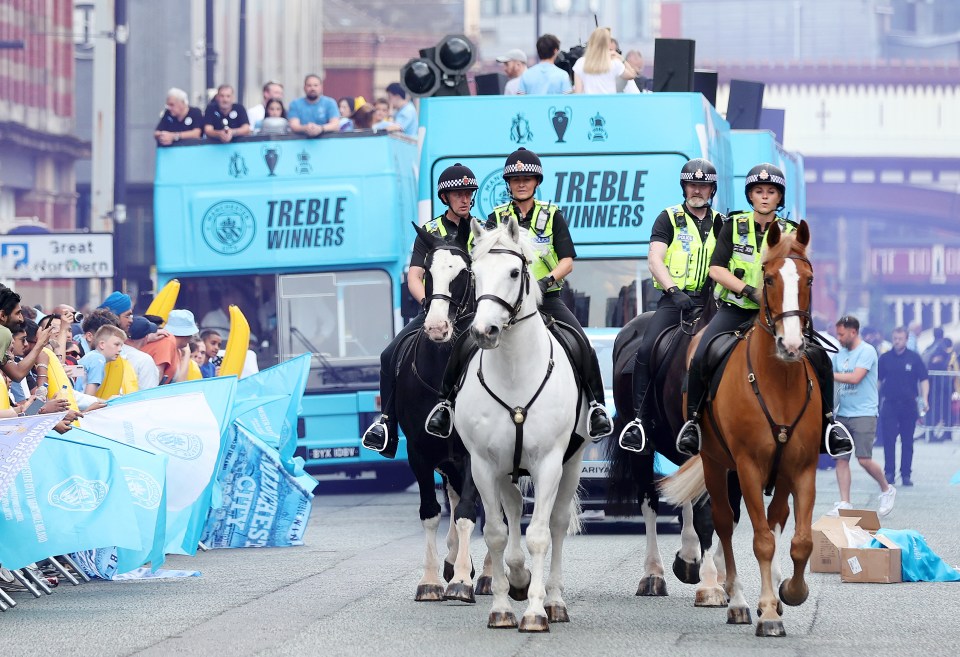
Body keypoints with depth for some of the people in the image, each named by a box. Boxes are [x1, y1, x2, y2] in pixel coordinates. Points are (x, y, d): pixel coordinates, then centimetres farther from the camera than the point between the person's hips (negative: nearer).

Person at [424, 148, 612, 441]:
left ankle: (596, 405, -10)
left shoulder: (552, 215, 6)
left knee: (582, 343, -23)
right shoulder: (497, 218, 8)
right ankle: (445, 400, -4)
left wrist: (548, 279, -20)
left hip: (546, 297, -1)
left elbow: (567, 261, -1)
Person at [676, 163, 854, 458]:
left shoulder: (790, 233, 7)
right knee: (701, 358, -26)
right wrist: (750, 290, -19)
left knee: (819, 357, -19)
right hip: (735, 309, -1)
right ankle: (692, 420, -6)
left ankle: (828, 421, -2)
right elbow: (716, 269, -5)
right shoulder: (734, 226, 4)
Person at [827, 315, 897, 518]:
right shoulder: (840, 353, 15)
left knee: (864, 459, -11)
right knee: (841, 459, -1)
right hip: (842, 413, 7)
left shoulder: (867, 351, -8)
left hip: (863, 414, -7)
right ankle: (844, 504, 1)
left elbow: (855, 378, -20)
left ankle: (887, 490, 13)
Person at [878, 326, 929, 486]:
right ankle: (889, 473, -1)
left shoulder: (914, 358, 2)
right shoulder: (885, 358, 5)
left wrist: (924, 399, -9)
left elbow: (924, 379, 3)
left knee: (907, 442, 4)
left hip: (909, 405, 0)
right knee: (888, 440, -7)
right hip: (889, 404, 0)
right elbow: (877, 380, 11)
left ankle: (906, 474, 10)